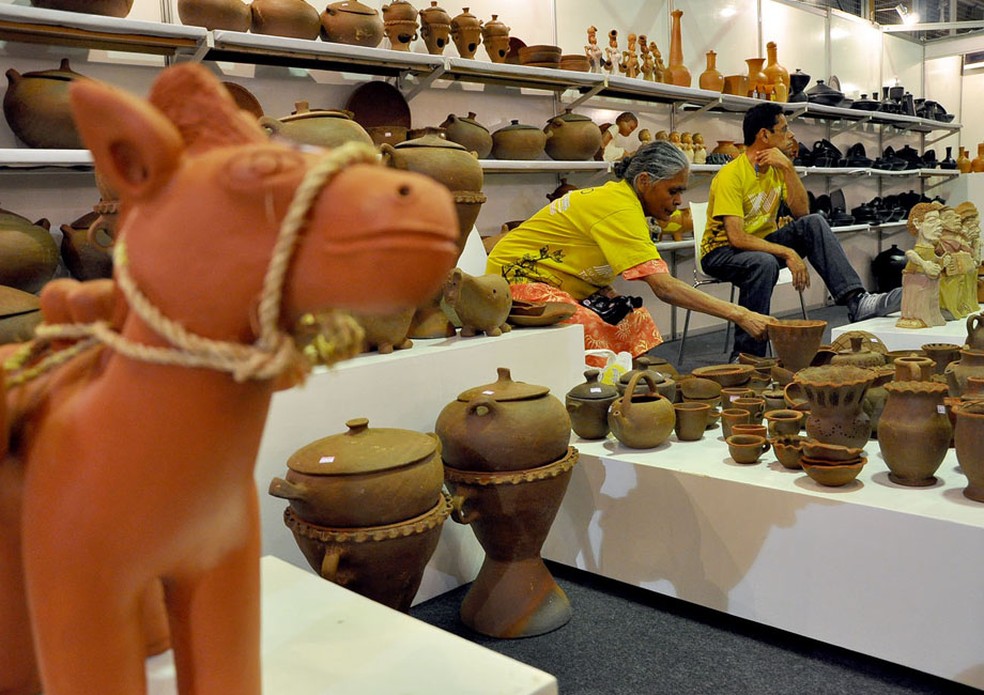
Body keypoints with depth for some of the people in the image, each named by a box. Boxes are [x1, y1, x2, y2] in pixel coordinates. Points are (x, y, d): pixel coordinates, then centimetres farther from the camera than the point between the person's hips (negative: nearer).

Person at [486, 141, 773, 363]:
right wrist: (738, 315, -32)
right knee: (594, 335, -30)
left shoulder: (619, 196, 3)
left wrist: (607, 296, -17)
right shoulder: (620, 208, -26)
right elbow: (664, 287, -32)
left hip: (561, 284, 9)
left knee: (634, 321, -5)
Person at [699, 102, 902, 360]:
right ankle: (746, 356, -29)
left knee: (814, 223, -15)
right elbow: (736, 238, -29)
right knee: (765, 263, -38)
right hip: (721, 250, -7)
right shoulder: (731, 175, -20)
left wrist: (789, 168, -17)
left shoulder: (777, 167, 4)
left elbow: (802, 212, -8)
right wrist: (788, 253, -32)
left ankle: (856, 300, -24)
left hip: (762, 241, 7)